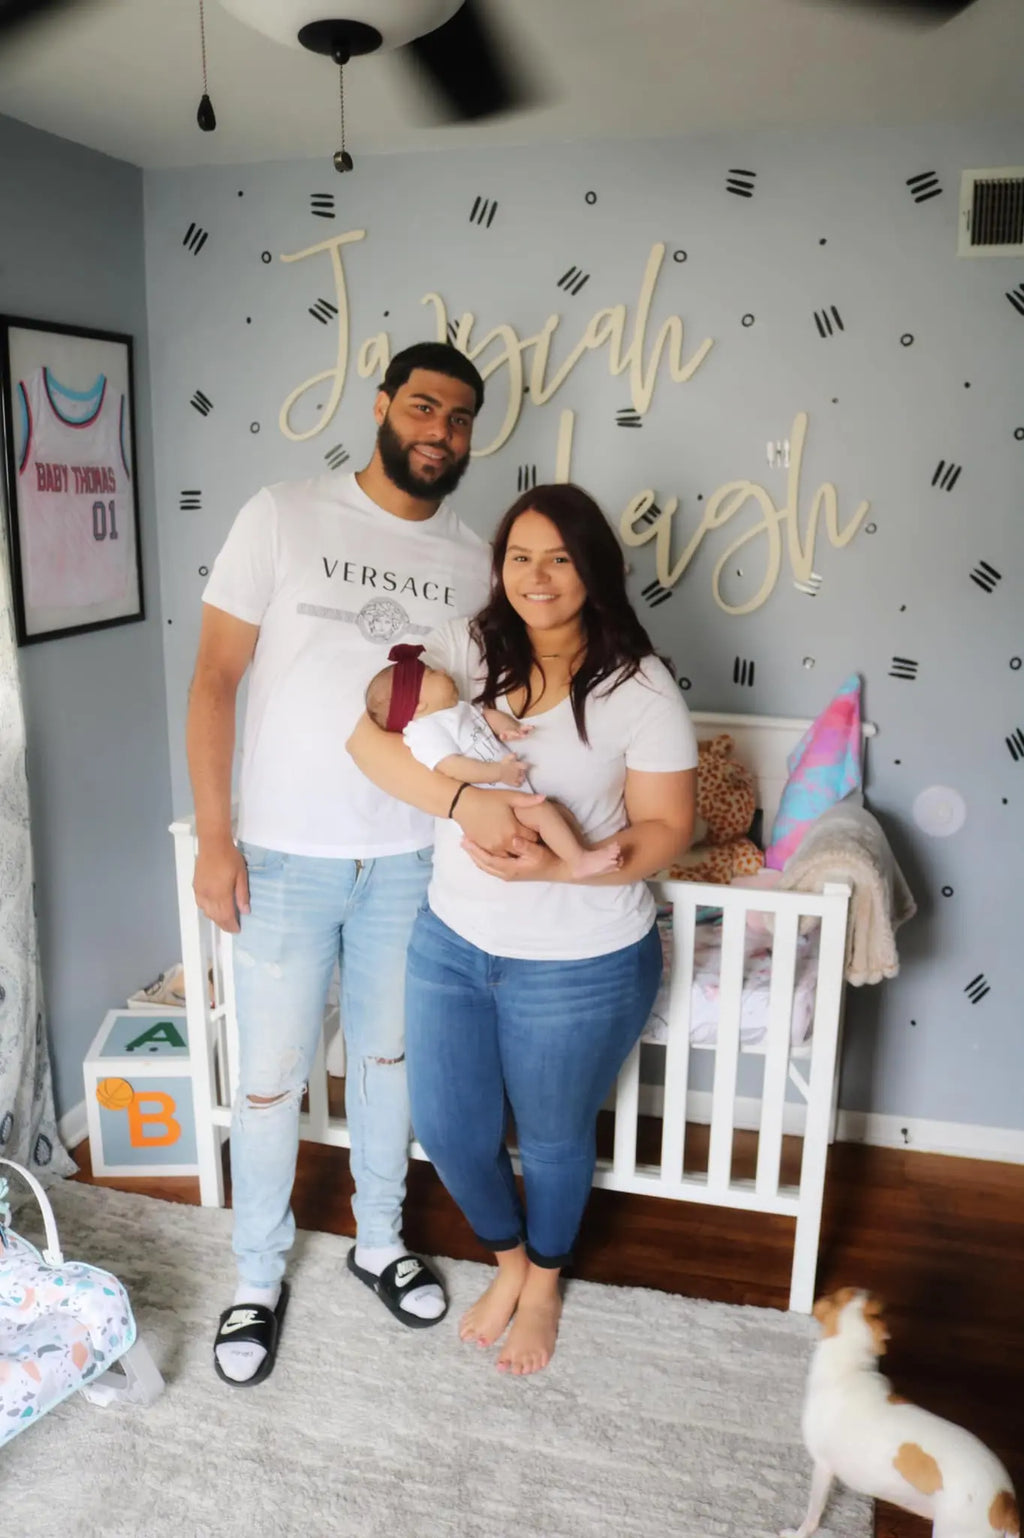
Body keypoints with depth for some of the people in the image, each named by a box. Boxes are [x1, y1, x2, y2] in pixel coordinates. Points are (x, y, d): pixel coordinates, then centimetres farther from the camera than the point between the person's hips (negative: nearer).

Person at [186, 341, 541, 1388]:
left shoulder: (472, 560, 3)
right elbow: (214, 680, -6)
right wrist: (213, 839, -11)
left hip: (408, 860, 3)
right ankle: (258, 1277, 31)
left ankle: (378, 1242, 40)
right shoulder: (283, 517, -6)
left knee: (387, 1059, 18)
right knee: (271, 1082, 8)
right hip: (283, 858, -3)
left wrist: (480, 790, -17)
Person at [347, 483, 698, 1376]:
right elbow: (368, 734, -14)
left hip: (579, 965, -3)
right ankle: (510, 1259, 47)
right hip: (452, 940, 4)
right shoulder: (467, 648, -6)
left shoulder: (639, 688, -14)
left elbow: (667, 828, -11)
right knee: (446, 1128, 16)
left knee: (553, 1137, 17)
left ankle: (544, 1283, 49)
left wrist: (556, 867, -27)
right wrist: (465, 799, -30)